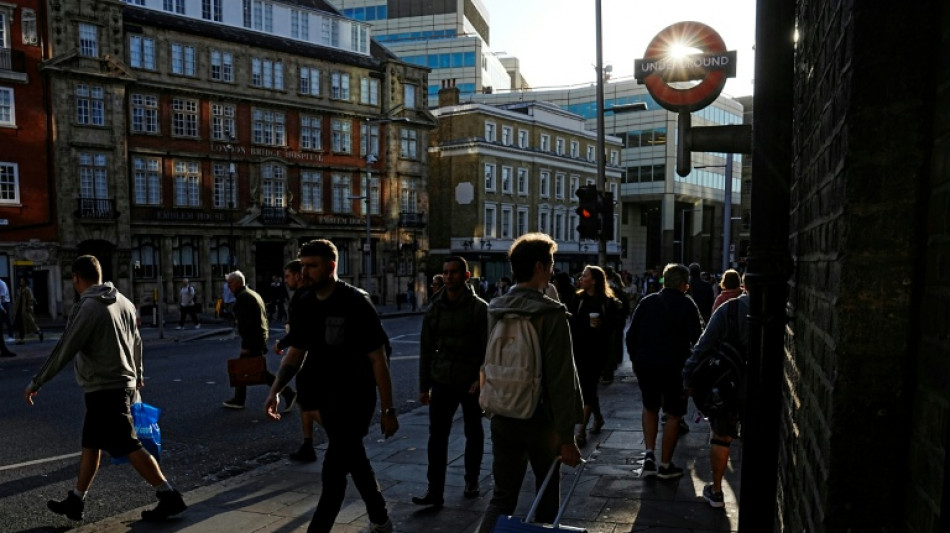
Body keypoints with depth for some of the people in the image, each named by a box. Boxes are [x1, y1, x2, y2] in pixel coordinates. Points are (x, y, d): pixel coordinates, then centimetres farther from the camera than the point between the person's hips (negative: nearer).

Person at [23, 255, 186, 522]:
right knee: (90, 444, 19)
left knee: (129, 446, -7)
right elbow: (136, 342, 18)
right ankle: (75, 502, 30)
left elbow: (64, 350, -15)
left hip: (103, 389, -9)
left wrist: (36, 382, -4)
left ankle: (169, 496, -8)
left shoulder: (86, 308, -16)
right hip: (123, 384, 9)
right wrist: (137, 375, 32)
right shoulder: (123, 302, 8)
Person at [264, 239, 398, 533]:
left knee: (333, 472, -5)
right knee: (354, 461, 20)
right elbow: (296, 352, 11)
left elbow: (378, 359, -16)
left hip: (355, 398, -7)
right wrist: (275, 390, -4)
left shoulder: (356, 303, -17)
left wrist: (388, 410, -17)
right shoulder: (305, 307, 2)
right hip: (325, 397, 7)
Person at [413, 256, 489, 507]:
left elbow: (488, 347, -7)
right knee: (437, 436, -3)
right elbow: (426, 349, 8)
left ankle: (472, 481, 30)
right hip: (442, 381, 2)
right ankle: (435, 491, 3)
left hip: (472, 382, -2)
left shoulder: (479, 308, -5)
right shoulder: (435, 308, 5)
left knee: (473, 433, 13)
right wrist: (424, 385, 6)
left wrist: (482, 379, -17)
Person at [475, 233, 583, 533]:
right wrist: (567, 435, -14)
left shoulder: (495, 309, 2)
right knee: (548, 489, 18)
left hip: (502, 416, 5)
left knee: (502, 495, 10)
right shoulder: (551, 313, -17)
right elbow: (561, 380, -18)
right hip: (540, 417, -4)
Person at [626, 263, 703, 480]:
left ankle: (649, 455, 10)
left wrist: (636, 359, 14)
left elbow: (631, 334, 5)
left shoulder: (647, 302, 4)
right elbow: (697, 339, -11)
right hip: (674, 368, -3)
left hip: (645, 365, 3)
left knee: (650, 407, 22)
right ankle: (665, 465, 16)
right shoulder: (687, 305, -5)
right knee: (673, 415, 10)